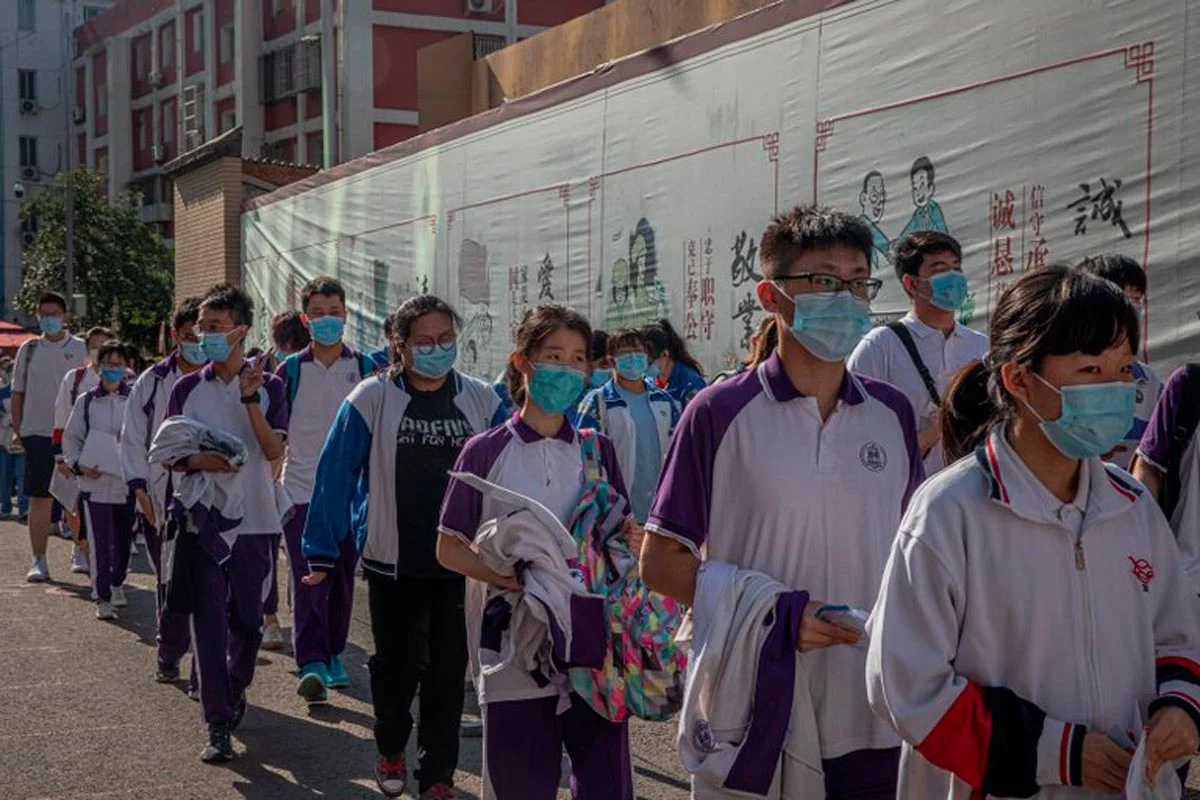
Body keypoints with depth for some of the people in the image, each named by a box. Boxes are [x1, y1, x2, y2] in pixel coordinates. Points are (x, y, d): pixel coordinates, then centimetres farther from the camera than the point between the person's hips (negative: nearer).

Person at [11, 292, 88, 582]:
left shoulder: (80, 349, 3)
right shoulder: (29, 350, 8)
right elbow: (18, 392, 13)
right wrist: (17, 430, 6)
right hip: (37, 434, 1)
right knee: (39, 498, 0)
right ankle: (39, 562, 4)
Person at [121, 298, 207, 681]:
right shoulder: (152, 382, 6)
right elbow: (133, 438, 10)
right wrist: (139, 485, 0)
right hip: (163, 501, 2)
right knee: (169, 581, 13)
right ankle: (169, 656, 30)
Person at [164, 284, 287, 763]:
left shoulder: (268, 386, 1)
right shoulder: (187, 389, 4)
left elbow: (274, 450, -9)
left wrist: (250, 400, -19)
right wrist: (197, 461, -14)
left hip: (253, 520, 0)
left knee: (247, 618, 10)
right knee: (209, 623, -5)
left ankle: (236, 687, 38)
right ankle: (218, 725, -2)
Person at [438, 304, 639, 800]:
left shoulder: (597, 451, 9)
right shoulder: (485, 452, 0)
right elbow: (449, 548, 2)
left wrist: (629, 542, -7)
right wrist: (500, 575, -17)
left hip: (592, 643, 2)